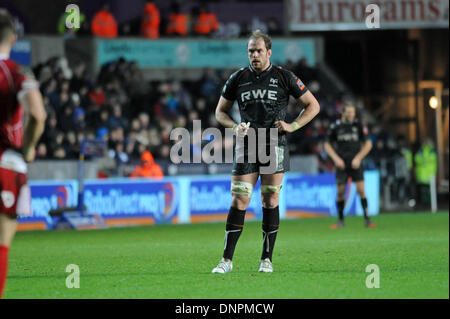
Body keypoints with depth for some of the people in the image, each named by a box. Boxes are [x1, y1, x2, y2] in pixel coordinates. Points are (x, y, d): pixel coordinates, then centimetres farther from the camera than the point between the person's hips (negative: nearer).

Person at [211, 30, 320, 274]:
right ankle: (227, 260, -2)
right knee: (238, 202, -6)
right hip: (246, 148, 1)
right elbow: (220, 111, 16)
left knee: (270, 202, 0)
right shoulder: (238, 79, 6)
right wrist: (235, 127, -3)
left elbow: (313, 105, 6)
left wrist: (293, 126, -7)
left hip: (275, 147, -1)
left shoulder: (283, 77, 1)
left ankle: (266, 259, 8)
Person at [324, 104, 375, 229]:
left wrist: (358, 158, -4)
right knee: (340, 192, 0)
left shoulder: (358, 125, 1)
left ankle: (367, 219, -4)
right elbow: (327, 145, 10)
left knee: (361, 190, -10)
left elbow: (368, 144, 6)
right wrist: (336, 158, -3)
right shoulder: (335, 127, 1)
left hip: (355, 163, 0)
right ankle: (340, 220, 13)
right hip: (341, 164, 0)